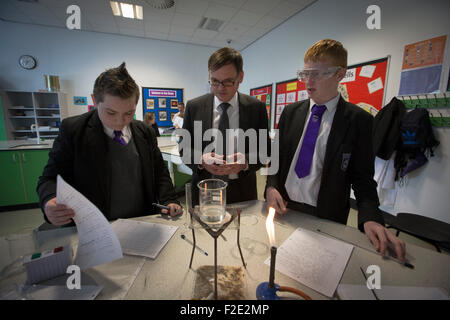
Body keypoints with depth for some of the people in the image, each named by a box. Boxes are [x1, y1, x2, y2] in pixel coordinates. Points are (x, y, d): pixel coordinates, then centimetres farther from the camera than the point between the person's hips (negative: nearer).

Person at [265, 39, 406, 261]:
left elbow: (362, 177, -3)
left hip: (325, 219, -2)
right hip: (283, 208, 3)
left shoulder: (358, 120, -6)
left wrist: (370, 218, -18)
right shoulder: (291, 112, 3)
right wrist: (271, 186, -10)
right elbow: (278, 156, 6)